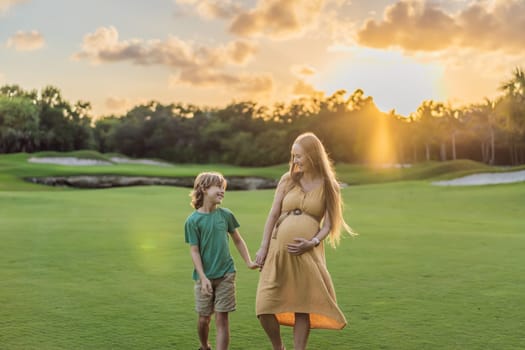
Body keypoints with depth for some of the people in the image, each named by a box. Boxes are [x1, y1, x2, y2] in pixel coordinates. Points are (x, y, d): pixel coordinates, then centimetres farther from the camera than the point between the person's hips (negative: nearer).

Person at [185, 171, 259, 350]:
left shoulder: (225, 214, 1)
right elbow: (194, 251, -9)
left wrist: (249, 262, 8)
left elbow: (238, 240, 13)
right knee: (204, 319, 10)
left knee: (222, 319, -3)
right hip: (205, 277, -1)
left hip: (226, 274, 1)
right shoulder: (193, 220, -8)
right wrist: (203, 278, -16)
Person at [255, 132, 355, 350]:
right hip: (278, 249, 1)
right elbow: (273, 214, 6)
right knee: (265, 307, -5)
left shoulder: (327, 185, 4)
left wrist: (313, 242, -15)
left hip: (307, 253, -1)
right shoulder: (288, 179, 7)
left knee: (302, 308, 2)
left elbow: (328, 224, 2)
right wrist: (263, 247, -1)